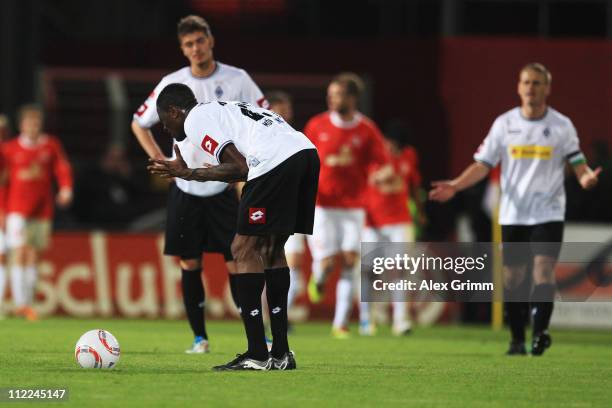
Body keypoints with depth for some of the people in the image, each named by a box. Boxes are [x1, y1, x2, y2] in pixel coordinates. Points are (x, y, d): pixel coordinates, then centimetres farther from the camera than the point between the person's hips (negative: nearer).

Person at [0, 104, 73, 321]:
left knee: (33, 256, 5)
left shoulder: (51, 145, 8)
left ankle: (28, 305, 11)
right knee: (19, 254, -12)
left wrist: (66, 188, -17)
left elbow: (62, 168, 2)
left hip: (42, 211, 2)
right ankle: (20, 302, -13)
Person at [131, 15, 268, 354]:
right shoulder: (172, 84, 2)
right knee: (189, 264, 2)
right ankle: (199, 337, 10)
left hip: (224, 187, -2)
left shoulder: (237, 80, -3)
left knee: (236, 263, -7)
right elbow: (139, 123, 14)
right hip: (185, 189, 2)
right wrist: (158, 159, 2)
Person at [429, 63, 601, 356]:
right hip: (513, 214, 2)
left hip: (548, 213, -2)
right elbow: (483, 164, 4)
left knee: (544, 271, -18)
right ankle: (517, 340, 12)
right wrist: (454, 186, -10)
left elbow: (578, 163, 1)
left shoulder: (561, 125, 0)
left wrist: (586, 177, -23)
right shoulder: (504, 123, 3)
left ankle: (540, 331, -19)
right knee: (512, 277, 3)